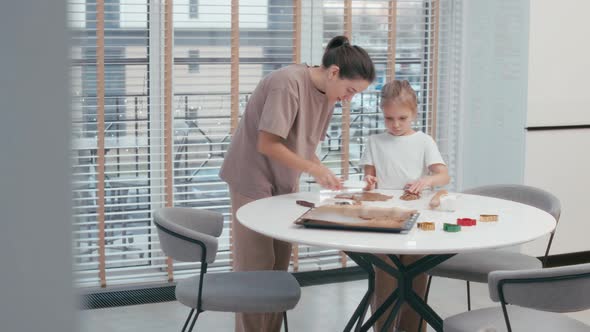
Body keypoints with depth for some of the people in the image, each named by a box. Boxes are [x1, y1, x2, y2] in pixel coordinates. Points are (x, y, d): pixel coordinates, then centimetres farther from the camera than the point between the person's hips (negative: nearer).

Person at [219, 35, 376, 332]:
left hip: (283, 185, 8)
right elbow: (267, 144, -25)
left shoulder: (328, 94, 1)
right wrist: (315, 169, -22)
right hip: (253, 183, -8)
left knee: (278, 268, 7)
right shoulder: (288, 83, -24)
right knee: (257, 268, -5)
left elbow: (304, 144, 7)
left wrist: (324, 174, -9)